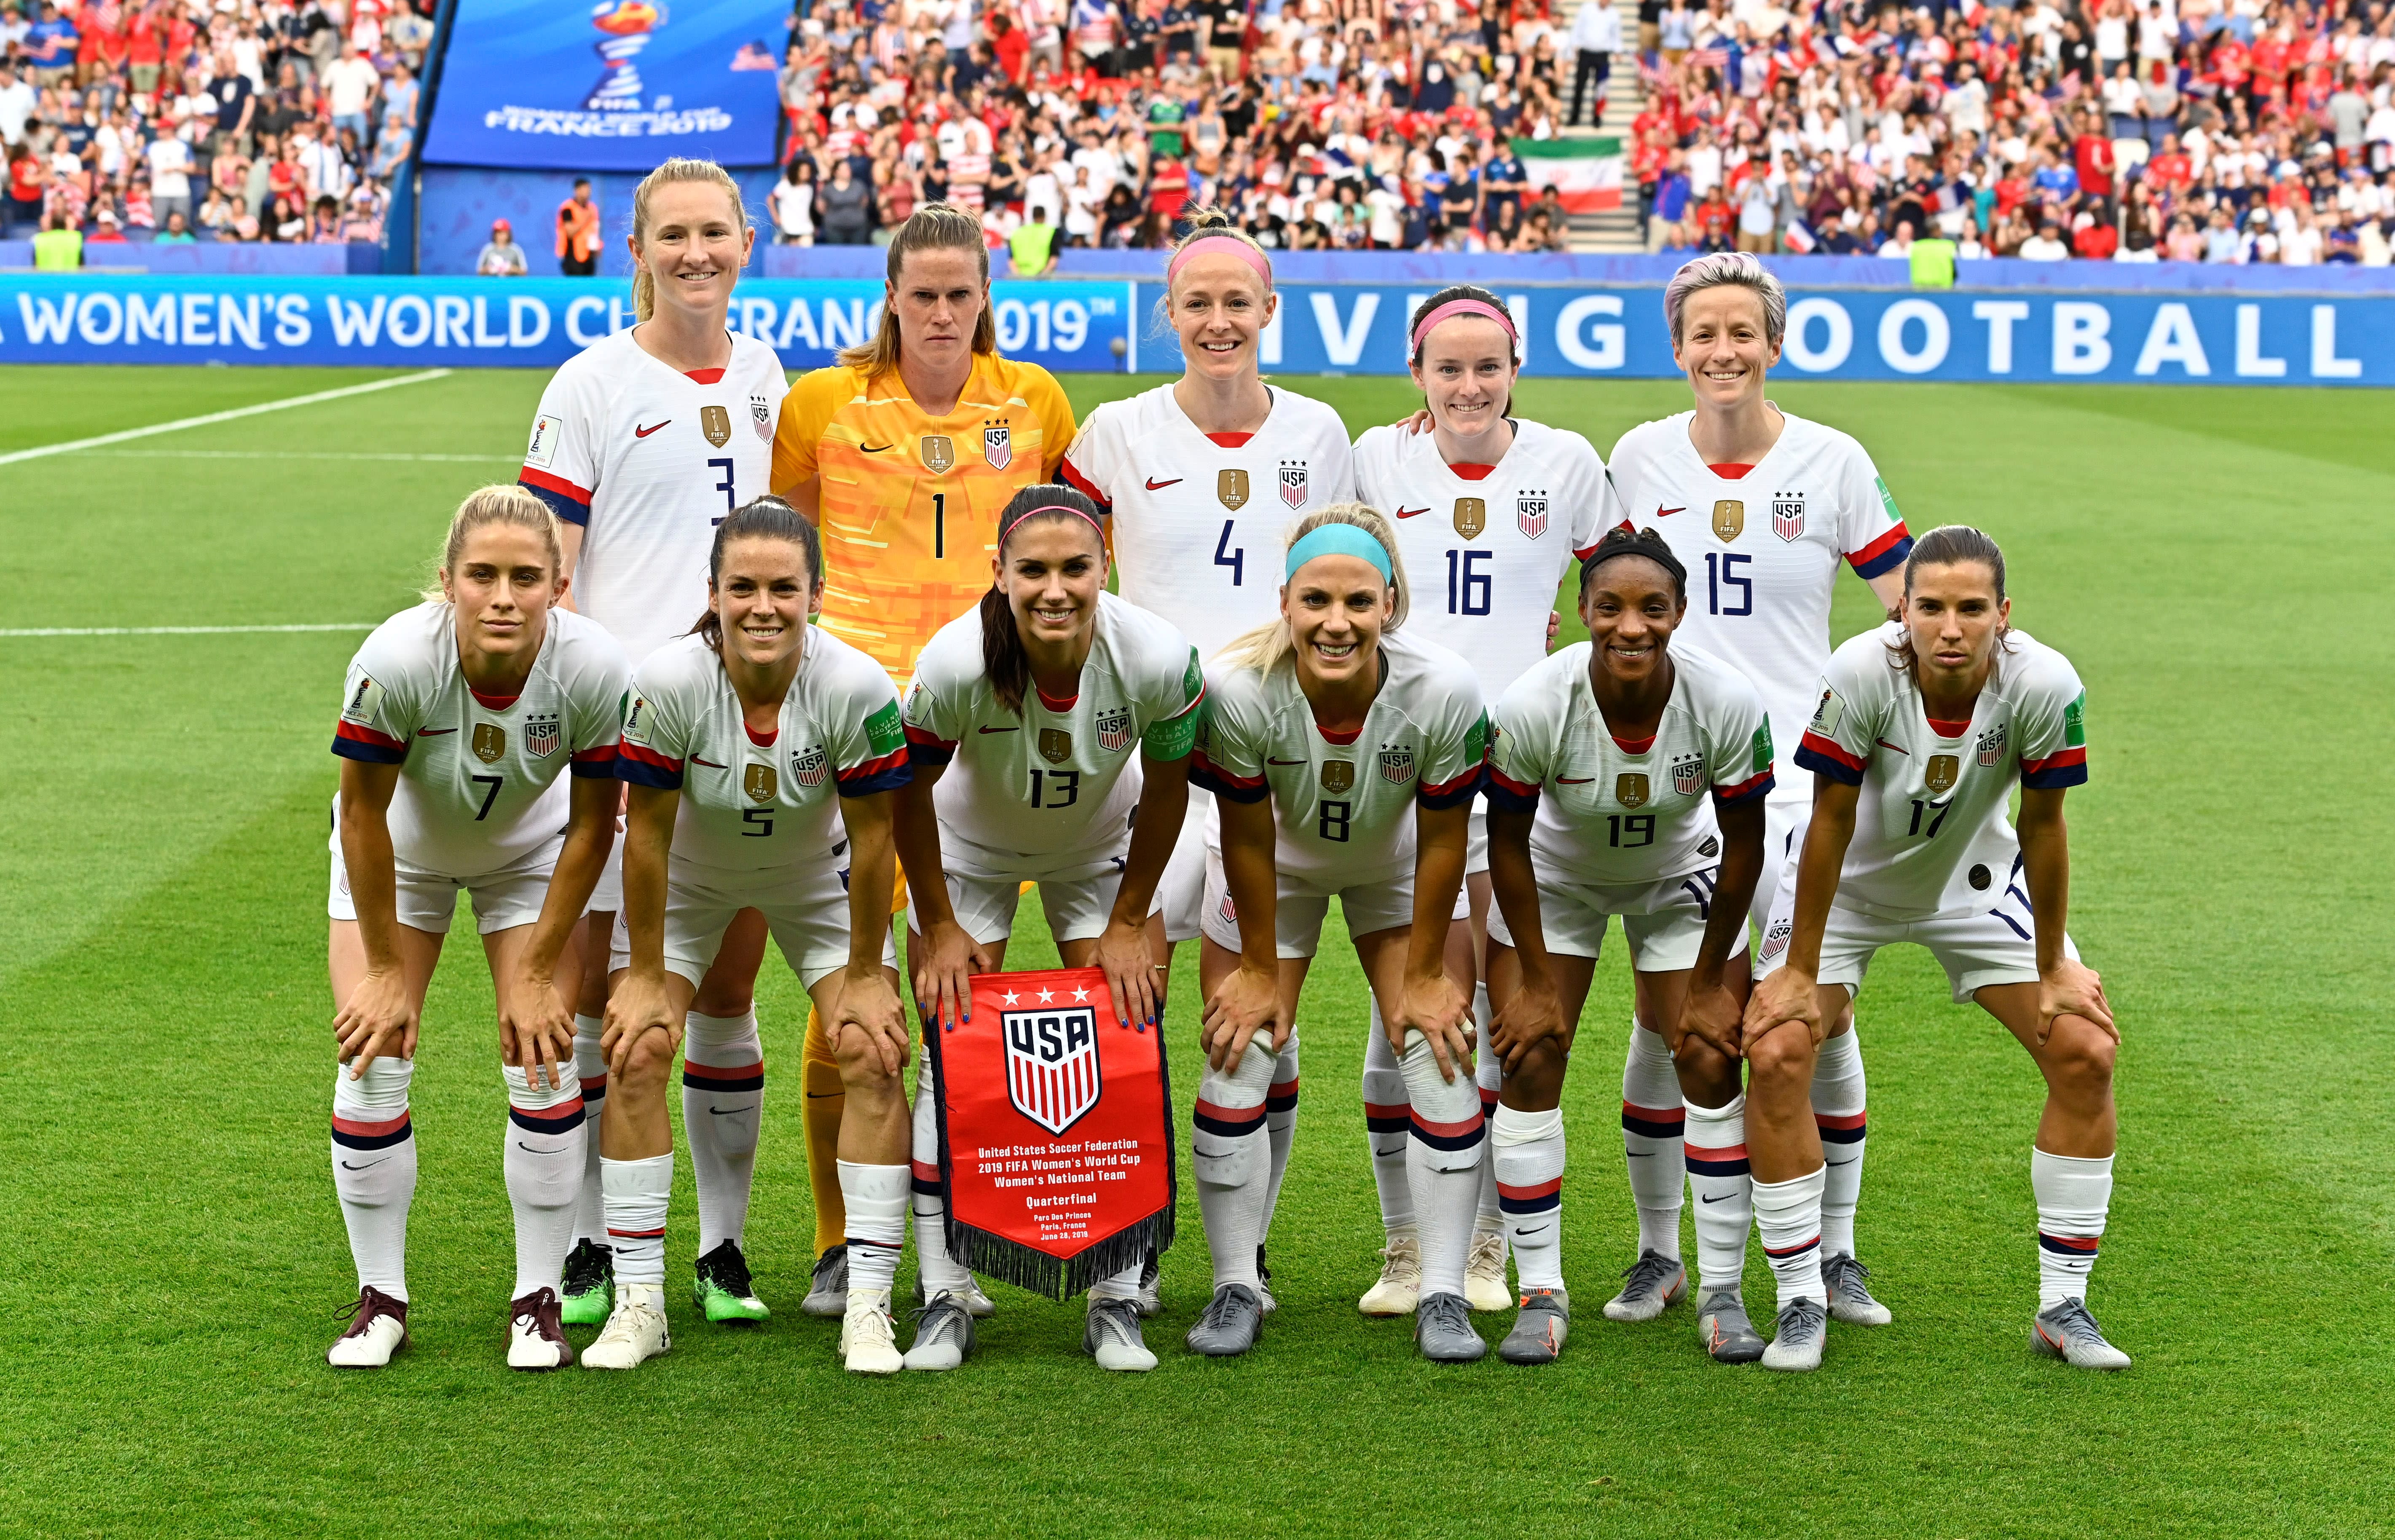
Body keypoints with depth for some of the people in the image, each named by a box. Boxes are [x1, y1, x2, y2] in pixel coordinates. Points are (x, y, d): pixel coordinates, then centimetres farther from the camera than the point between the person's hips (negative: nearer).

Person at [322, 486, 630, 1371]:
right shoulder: (396, 660, -37)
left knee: (542, 1058, -9)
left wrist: (538, 974, -13)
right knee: (373, 1058, -8)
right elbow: (364, 815, -22)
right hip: (401, 849, 0)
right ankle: (381, 1299, 8)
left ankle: (539, 1299, 6)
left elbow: (592, 826, -18)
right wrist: (388, 968, -15)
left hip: (529, 849, 1)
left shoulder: (595, 669, -34)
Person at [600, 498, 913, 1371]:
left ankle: (867, 1308, -6)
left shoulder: (857, 688, -32)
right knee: (635, 1054, -13)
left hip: (816, 876, 0)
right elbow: (647, 834, -21)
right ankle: (638, 1304, -4)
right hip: (688, 876, 0)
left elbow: (871, 837, -20)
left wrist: (865, 973, -13)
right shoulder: (667, 683, -32)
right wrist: (645, 974, -15)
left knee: (873, 1058, -13)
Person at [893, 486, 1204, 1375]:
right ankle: (945, 1297, 3)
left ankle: (1118, 1300, 3)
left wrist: (1129, 921, -6)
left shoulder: (1160, 659, -32)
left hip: (1101, 849, 1)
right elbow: (910, 794, -17)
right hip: (970, 851, -1)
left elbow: (1167, 787, -12)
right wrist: (938, 928, -10)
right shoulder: (957, 662, -35)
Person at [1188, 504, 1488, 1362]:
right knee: (1238, 1058, -4)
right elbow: (1247, 840, -21)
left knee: (1440, 1051, -7)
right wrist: (1259, 967, -11)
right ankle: (1236, 1290, 10)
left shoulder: (1445, 692, -35)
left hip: (1399, 869, 0)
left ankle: (1443, 1296, 3)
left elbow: (1442, 841, -20)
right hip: (1275, 872, 0)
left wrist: (1423, 973, -11)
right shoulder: (1237, 689, -36)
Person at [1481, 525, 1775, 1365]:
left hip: (1679, 878, 1)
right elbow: (1507, 842, -17)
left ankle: (1724, 1290, 8)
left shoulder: (1728, 704, -30)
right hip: (1555, 878, 0)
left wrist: (1709, 984, -9)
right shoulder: (1532, 706, -33)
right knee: (1528, 1060, -10)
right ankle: (1542, 1290, -1)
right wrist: (1537, 982, -12)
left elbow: (1744, 847, -15)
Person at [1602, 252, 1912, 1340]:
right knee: (1668, 1018, 2)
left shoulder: (1832, 462, -2)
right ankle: (1662, 1250, 17)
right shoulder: (1640, 458, 4)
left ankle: (1833, 1252, 13)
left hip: (1798, 766, -1)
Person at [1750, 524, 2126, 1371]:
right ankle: (1800, 1303, -4)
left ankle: (2063, 1308, 5)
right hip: (1848, 883, -2)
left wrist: (2055, 969, -8)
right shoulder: (1860, 673, -34)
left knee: (2086, 1053, -8)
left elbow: (2043, 826, -16)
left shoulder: (2045, 685, -29)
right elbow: (1830, 823, -24)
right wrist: (1800, 972, -18)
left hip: (1974, 879, 2)